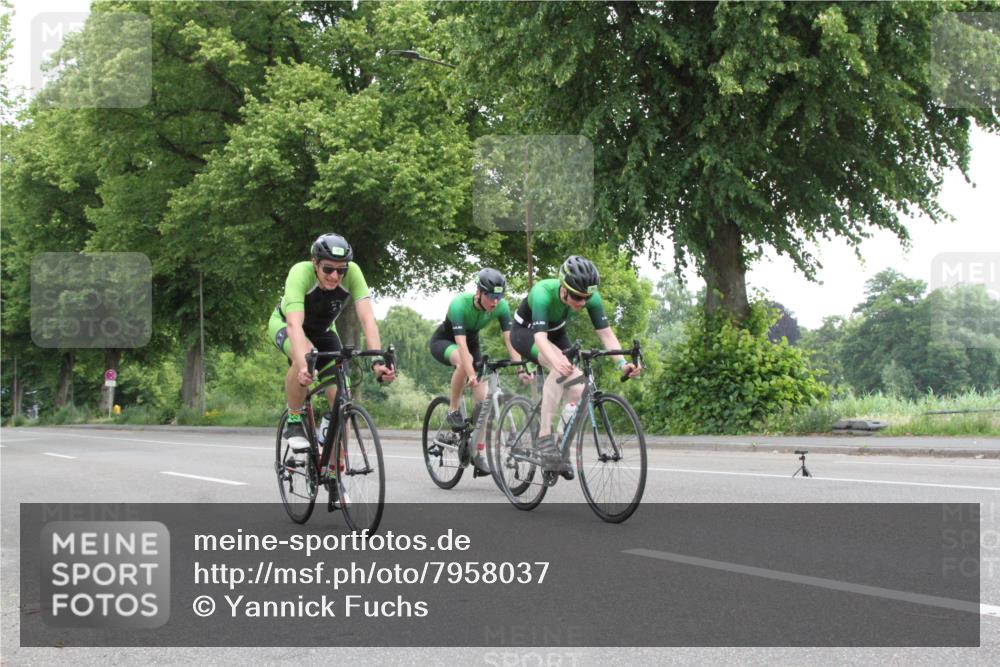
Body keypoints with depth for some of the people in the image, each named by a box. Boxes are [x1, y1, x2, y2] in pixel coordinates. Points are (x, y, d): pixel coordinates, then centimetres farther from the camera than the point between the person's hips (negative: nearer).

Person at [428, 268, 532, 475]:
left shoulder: (501, 307, -23)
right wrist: (472, 375, -53)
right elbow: (461, 344, -42)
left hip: (472, 342, 5)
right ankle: (453, 410, -19)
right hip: (443, 342, -4)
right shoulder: (460, 304, -36)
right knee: (464, 361, -40)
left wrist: (521, 369, -38)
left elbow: (510, 340, -25)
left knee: (483, 399, -11)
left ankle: (479, 454, -2)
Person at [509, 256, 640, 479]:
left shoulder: (591, 297, -25)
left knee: (578, 390, -14)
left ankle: (562, 448, 4)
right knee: (560, 367, -35)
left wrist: (622, 363, -42)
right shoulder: (543, 293, -38)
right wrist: (557, 361, -66)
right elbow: (540, 337, -47)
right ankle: (545, 436, -32)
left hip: (556, 333, 5)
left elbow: (606, 333, -25)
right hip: (525, 331, -5)